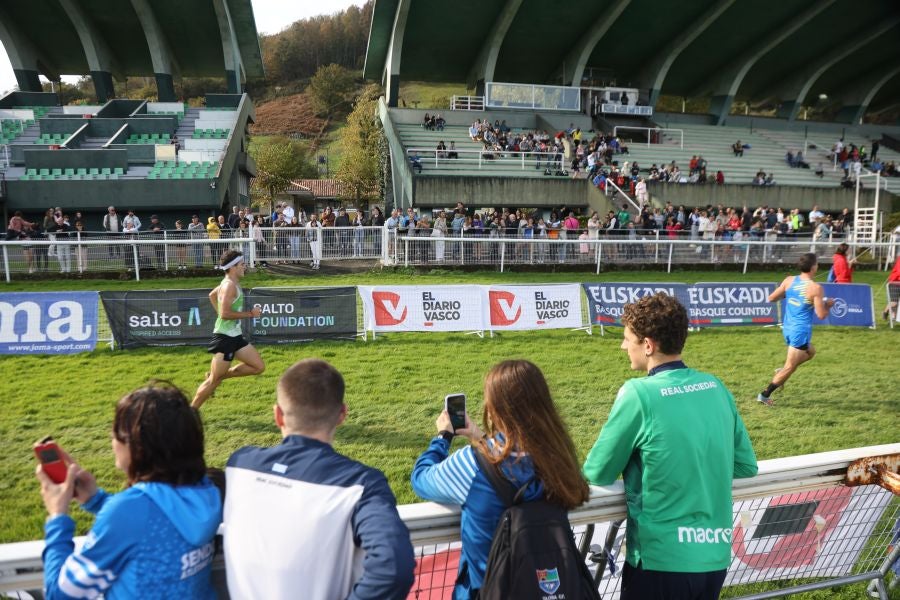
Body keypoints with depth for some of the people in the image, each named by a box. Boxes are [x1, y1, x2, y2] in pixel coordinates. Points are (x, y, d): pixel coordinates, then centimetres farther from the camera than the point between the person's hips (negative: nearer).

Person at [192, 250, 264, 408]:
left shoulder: (230, 283, 12)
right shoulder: (230, 285, -17)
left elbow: (212, 295, 31)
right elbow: (225, 313, -25)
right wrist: (250, 313, -18)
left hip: (235, 336, 9)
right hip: (224, 337, -9)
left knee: (259, 367, 7)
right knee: (214, 381, -3)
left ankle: (221, 375, 15)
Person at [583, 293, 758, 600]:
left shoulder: (638, 393, -18)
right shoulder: (716, 387, 0)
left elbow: (597, 474, -8)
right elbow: (746, 467, 10)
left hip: (662, 560, -5)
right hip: (716, 558, 6)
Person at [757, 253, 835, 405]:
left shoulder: (789, 280, -2)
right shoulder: (816, 288, -17)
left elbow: (771, 298, 4)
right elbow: (821, 315, -15)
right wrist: (828, 305, 4)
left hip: (788, 328, 7)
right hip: (801, 331, -7)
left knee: (810, 352, 31)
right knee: (790, 367, 4)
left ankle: (782, 371, 18)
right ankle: (765, 394, 5)